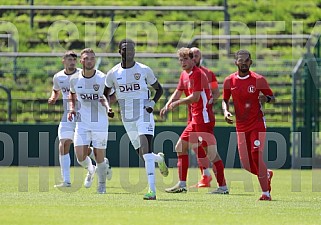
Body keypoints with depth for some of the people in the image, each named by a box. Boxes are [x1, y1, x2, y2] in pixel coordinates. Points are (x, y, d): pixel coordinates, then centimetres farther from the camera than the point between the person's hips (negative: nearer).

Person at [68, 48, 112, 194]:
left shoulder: (103, 78, -9)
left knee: (100, 158, 2)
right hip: (82, 123, 2)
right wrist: (72, 108, 3)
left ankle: (102, 184, 27)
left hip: (100, 123, -2)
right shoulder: (75, 79, -1)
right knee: (80, 157, -6)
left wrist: (107, 104, -18)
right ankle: (90, 170, 29)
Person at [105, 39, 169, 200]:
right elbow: (105, 93, 18)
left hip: (143, 114, -4)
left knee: (145, 148, -20)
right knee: (142, 154, 7)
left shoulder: (144, 70, -2)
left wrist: (152, 103, -7)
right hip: (127, 118, 4)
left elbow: (159, 89, 11)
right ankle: (159, 158, 45)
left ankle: (152, 190, -23)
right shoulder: (113, 74, 3)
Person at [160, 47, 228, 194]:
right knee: (181, 147, 13)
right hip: (195, 119, 10)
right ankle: (182, 185, 17)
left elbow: (195, 97, -20)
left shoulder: (198, 74, -13)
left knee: (211, 152, -11)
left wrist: (177, 103, -11)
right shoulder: (184, 75, 15)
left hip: (203, 119, -10)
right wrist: (167, 106, 5)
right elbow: (178, 93, 21)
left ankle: (223, 187, -10)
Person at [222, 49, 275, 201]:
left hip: (258, 124, -4)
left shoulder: (258, 80, -6)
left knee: (256, 156, -18)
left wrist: (267, 99, -20)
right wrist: (226, 111, -6)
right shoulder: (229, 81, 2)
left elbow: (273, 98, 3)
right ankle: (267, 174, 35)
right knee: (246, 164, 2)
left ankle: (266, 193, -8)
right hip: (241, 126, 4)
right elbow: (225, 100, 15)